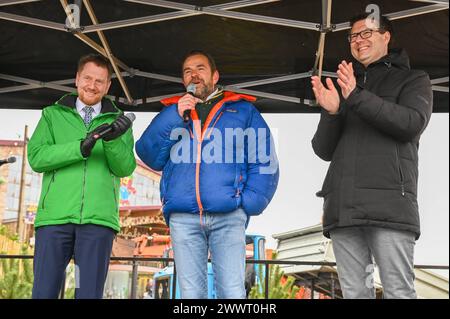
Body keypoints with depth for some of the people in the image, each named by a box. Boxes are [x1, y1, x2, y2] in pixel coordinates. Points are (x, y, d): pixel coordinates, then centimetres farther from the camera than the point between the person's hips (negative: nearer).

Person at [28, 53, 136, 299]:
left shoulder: (117, 121, 15)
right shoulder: (53, 115, 15)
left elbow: (125, 168, 3)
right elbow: (36, 157, 0)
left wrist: (113, 141, -17)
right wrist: (80, 148, -14)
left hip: (99, 218, 0)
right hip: (55, 215, 0)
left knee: (90, 291, -2)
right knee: (44, 290, -2)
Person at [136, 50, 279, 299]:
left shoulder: (243, 110, 15)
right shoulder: (171, 113, 22)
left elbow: (264, 162, 6)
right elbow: (150, 157, 9)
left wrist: (249, 203, -7)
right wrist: (174, 117, -1)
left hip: (228, 216, -2)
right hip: (183, 218, 2)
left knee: (232, 292, -10)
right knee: (190, 294, 1)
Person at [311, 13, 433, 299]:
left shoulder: (413, 80, 14)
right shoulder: (344, 89, 26)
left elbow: (413, 123, -7)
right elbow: (324, 150, 17)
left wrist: (358, 98, -14)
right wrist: (331, 112, -3)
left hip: (389, 204, -4)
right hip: (343, 208, 4)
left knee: (399, 292, -7)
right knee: (355, 293, 4)